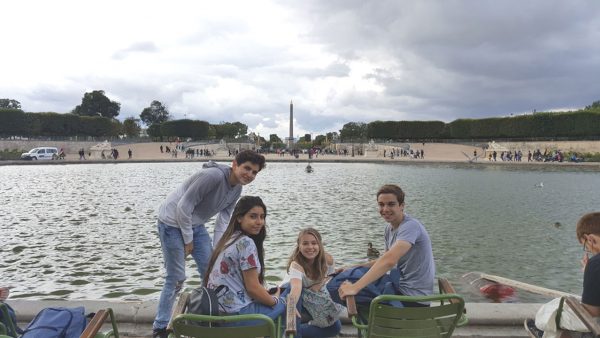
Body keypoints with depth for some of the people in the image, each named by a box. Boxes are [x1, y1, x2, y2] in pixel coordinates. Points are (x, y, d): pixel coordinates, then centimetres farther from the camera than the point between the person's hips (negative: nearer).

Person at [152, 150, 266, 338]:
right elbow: (183, 207, -28)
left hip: (195, 225, 8)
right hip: (172, 223, -8)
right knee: (176, 278, -3)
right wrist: (188, 239, -18)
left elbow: (223, 220, 3)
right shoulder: (213, 175, -30)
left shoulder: (237, 189, -2)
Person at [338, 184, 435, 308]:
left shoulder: (410, 226, -23)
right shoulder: (390, 228, 7)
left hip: (414, 298, -8)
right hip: (402, 287, 9)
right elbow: (385, 260, 16)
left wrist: (355, 288, -40)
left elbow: (389, 261, -36)